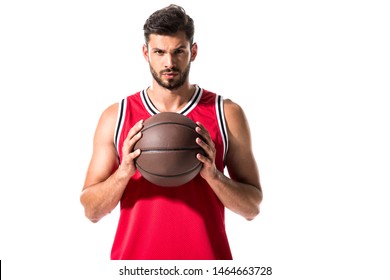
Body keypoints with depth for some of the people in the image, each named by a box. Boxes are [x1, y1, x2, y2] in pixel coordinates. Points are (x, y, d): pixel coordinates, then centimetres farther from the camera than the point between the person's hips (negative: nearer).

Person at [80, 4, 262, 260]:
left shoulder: (228, 114, -3)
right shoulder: (115, 117, -2)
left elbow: (252, 207, -2)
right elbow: (91, 210, -1)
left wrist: (213, 175, -18)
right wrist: (123, 172, -18)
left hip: (207, 258, 0)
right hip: (134, 258, 1)